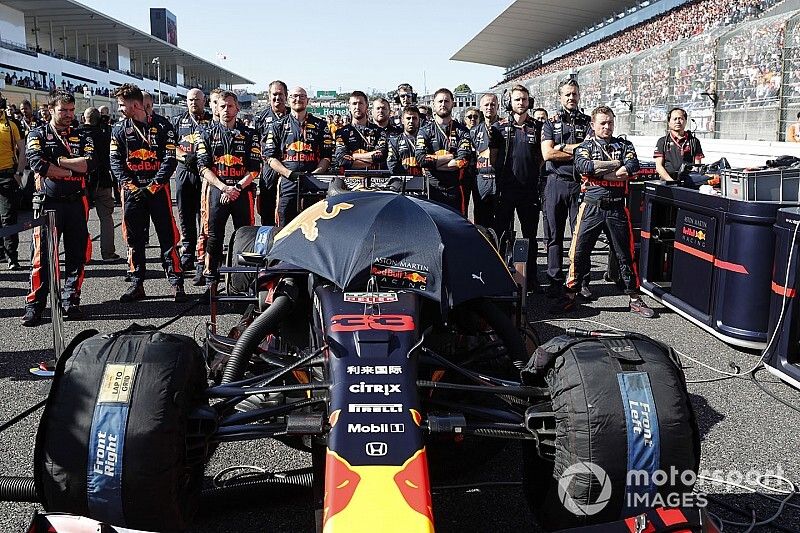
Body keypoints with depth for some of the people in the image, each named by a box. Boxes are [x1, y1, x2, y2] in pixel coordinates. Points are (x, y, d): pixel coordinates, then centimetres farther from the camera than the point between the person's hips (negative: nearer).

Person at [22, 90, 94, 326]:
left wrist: (58, 160, -9)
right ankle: (34, 305, 4)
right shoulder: (38, 135, 6)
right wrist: (73, 170, -9)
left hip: (77, 203, 3)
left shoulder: (82, 136, 12)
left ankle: (70, 302, 15)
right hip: (48, 203, -2)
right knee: (42, 256, -4)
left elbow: (89, 163, -6)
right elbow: (38, 164, -13)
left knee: (76, 255, 5)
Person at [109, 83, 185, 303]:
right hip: (131, 189, 3)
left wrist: (152, 186, -12)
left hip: (158, 188, -3)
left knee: (167, 236, -3)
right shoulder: (119, 129, 8)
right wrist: (132, 187, -10)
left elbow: (170, 159, -6)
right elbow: (116, 162, 3)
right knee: (134, 238, 6)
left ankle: (176, 283, 3)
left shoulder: (162, 126, -1)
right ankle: (137, 284, 15)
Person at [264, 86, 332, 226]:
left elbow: (327, 156, 9)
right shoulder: (278, 127, 14)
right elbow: (270, 157, 6)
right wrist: (291, 174, -9)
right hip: (287, 187, 0)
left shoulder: (320, 125, 15)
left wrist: (315, 173, -9)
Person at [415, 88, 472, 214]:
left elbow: (463, 161, -8)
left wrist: (434, 163, -8)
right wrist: (449, 157, -7)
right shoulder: (425, 130, 8)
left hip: (456, 189, 1)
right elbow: (421, 159, -8)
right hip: (433, 188, 0)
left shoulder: (462, 131, 8)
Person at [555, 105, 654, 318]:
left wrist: (599, 171, -12)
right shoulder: (585, 147, 9)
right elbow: (581, 165, -14)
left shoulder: (624, 145, 12)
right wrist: (616, 165, -9)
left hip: (617, 207, 1)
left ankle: (635, 298, 14)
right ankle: (570, 294, 8)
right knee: (580, 251, -3)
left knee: (626, 252, 5)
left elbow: (633, 167, -8)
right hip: (591, 206, -1)